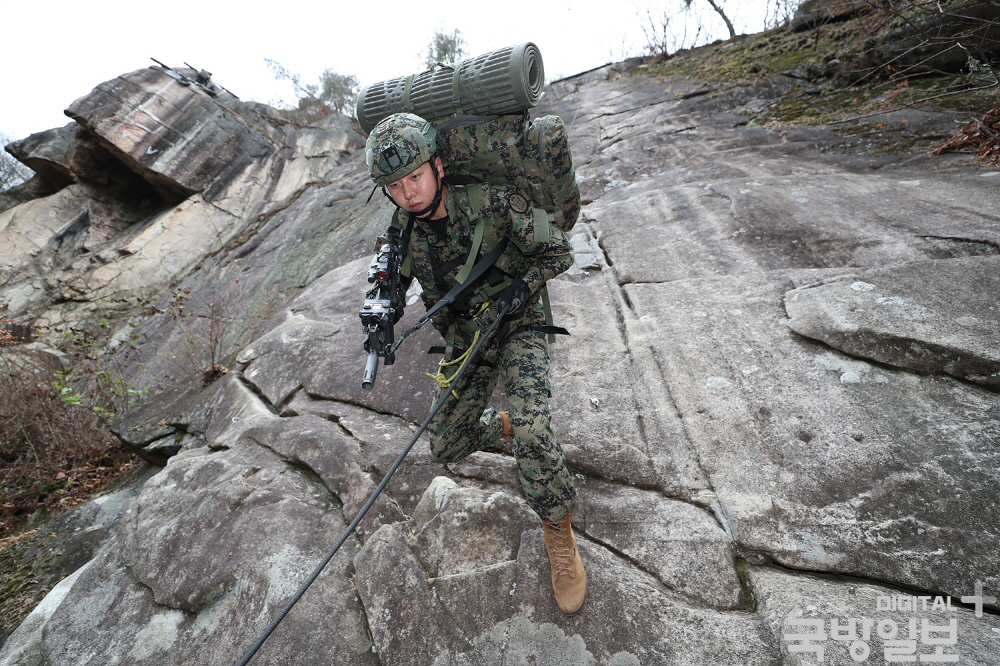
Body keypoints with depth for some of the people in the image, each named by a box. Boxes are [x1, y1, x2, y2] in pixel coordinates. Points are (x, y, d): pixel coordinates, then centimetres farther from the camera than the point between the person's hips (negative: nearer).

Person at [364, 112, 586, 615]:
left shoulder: (494, 204, -22)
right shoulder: (405, 225, -7)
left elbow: (559, 252, -11)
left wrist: (520, 287, -26)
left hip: (516, 328, -4)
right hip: (462, 337, 5)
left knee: (531, 435, -27)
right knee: (446, 448, 4)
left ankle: (559, 535, 1)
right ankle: (500, 424, 38)